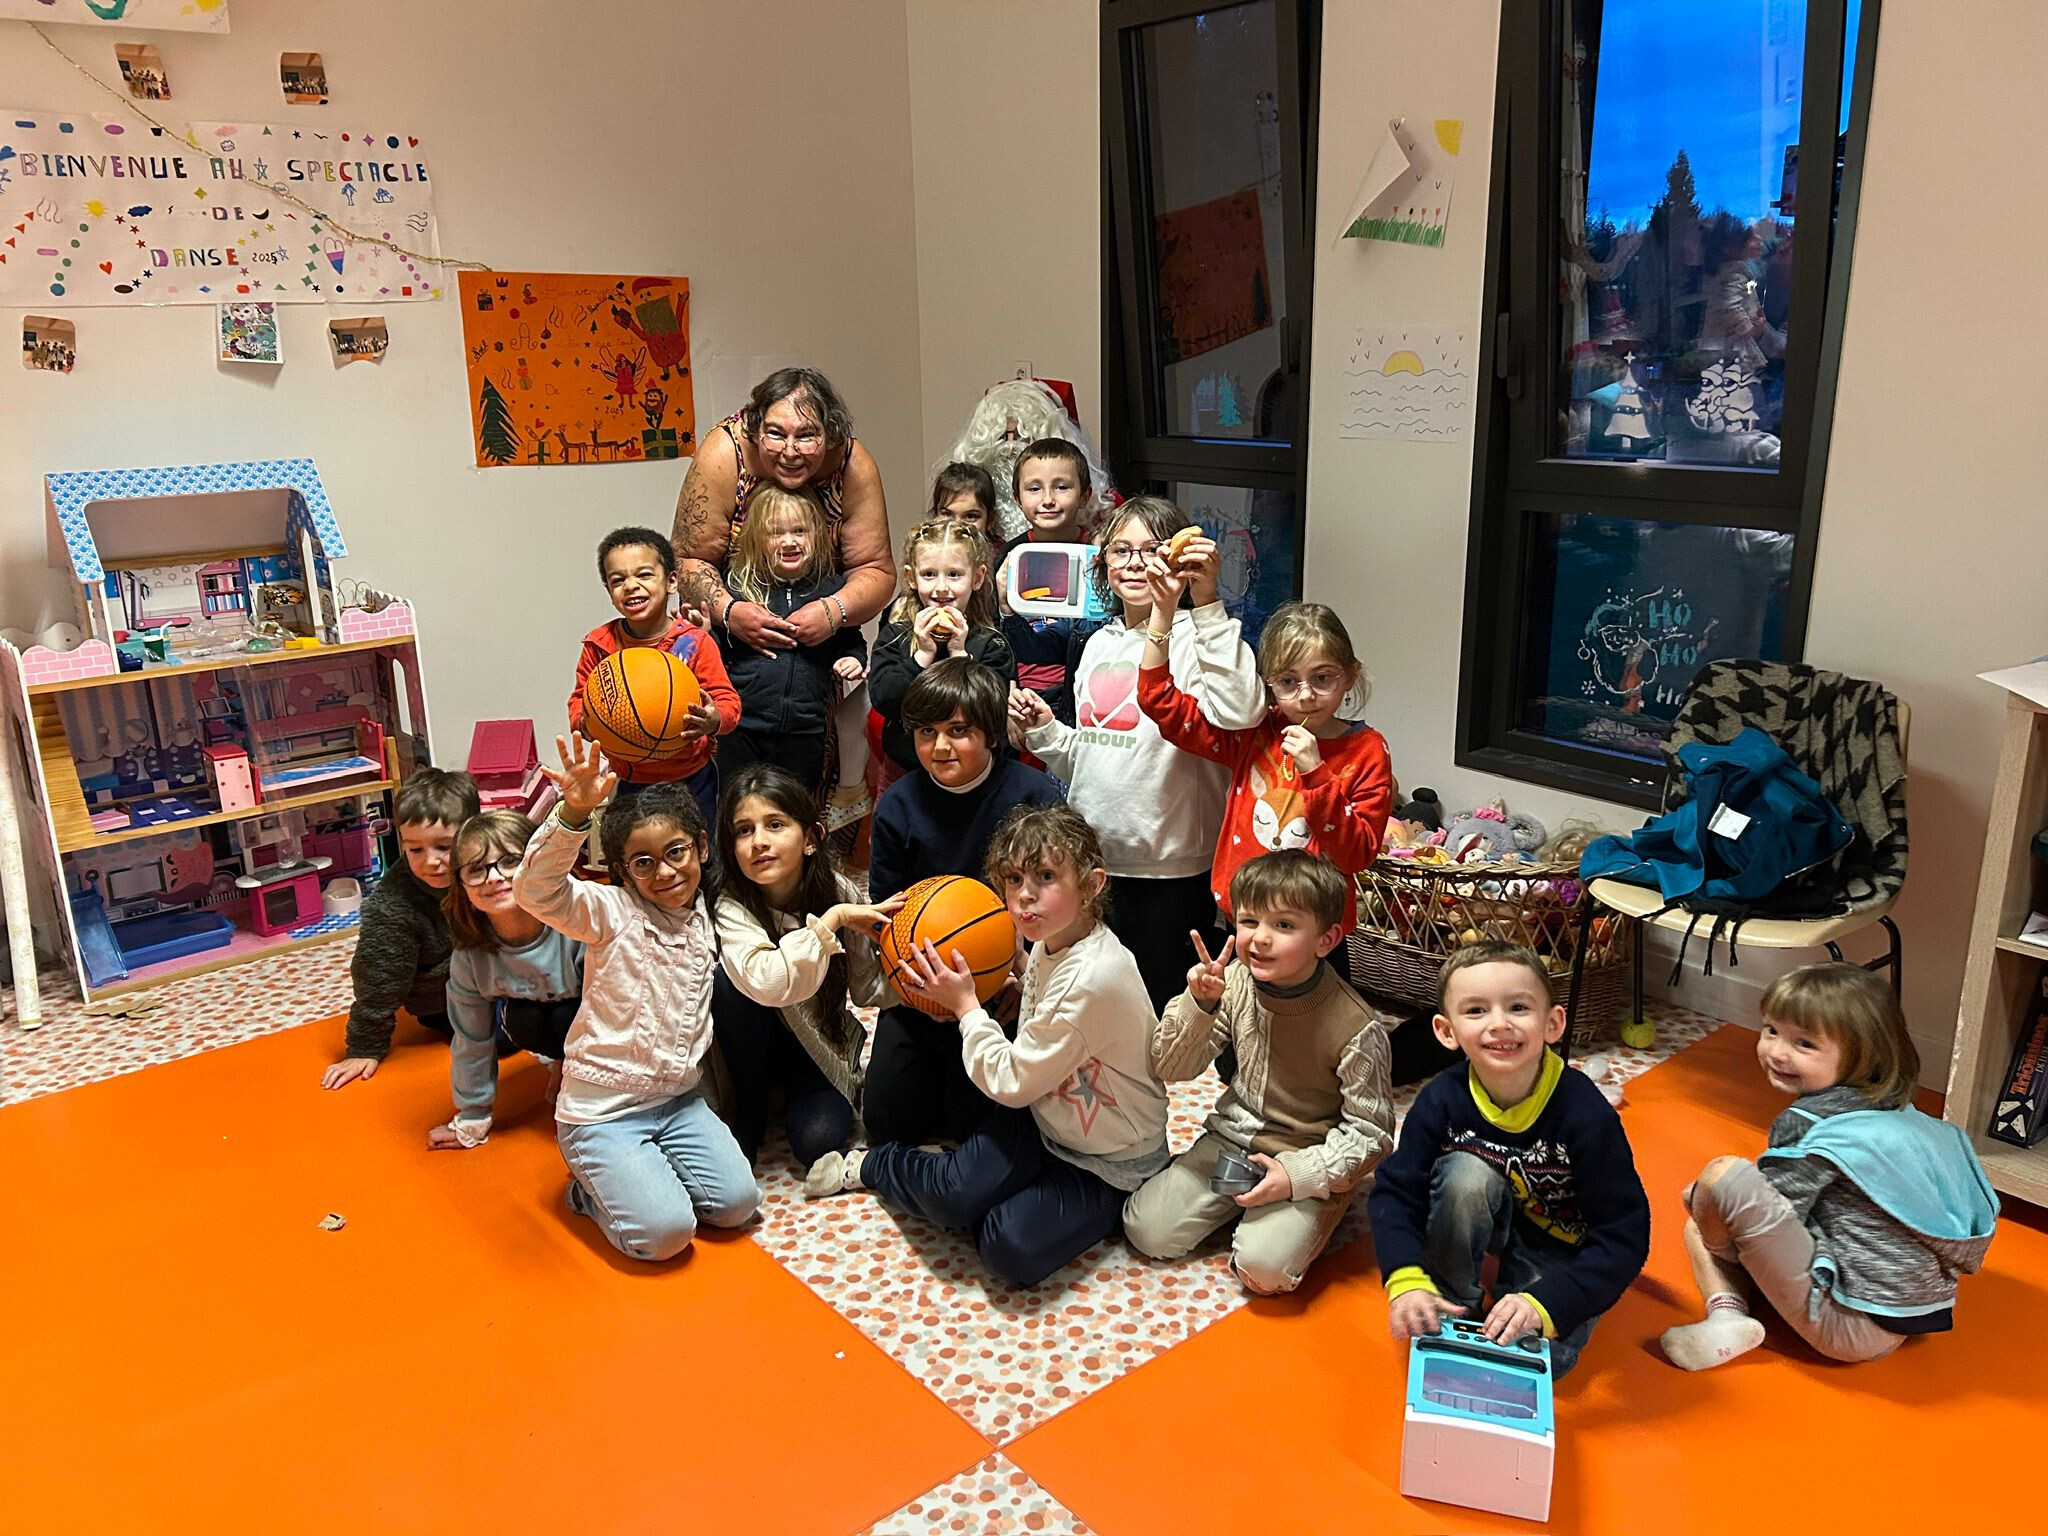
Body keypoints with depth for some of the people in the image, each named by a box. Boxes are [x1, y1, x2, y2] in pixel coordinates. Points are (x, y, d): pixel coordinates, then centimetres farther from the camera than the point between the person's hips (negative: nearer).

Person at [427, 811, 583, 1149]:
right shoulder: (469, 955, -21)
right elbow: (472, 1040, -7)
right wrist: (472, 1120, 1)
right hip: (537, 1006, 5)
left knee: (567, 1020, -29)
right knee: (520, 1021, -22)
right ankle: (562, 1063, 9)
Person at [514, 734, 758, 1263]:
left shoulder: (708, 918, 5)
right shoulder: (611, 912, -12)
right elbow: (537, 890, -33)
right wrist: (573, 813, -49)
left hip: (680, 1099, 6)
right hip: (602, 1109, -5)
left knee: (736, 1202, -7)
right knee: (663, 1231, -18)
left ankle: (638, 1175, 16)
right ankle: (593, 1185, 12)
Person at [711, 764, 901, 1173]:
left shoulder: (839, 892, -16)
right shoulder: (732, 909, -25)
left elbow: (865, 990, -7)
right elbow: (768, 984, -44)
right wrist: (832, 919, -40)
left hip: (824, 1041, 0)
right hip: (757, 1041, 0)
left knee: (818, 1139, -25)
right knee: (729, 981, -31)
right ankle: (749, 1112, -10)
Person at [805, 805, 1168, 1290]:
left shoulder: (1091, 979, -33)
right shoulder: (1049, 943, -6)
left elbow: (1012, 1082, -22)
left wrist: (966, 1006, -14)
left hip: (1108, 1162, -6)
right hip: (1044, 1115, 6)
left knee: (1011, 1251, -25)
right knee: (953, 1193, -19)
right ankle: (871, 1166, 9)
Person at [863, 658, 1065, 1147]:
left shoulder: (1035, 797, -15)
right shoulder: (897, 806, -7)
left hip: (1003, 992, -3)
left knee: (969, 1122, -2)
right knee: (887, 1120, 7)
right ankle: (943, 1065, 36)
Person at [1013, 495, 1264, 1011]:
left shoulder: (1194, 638, -10)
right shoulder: (1099, 644, 12)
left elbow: (1238, 713, -33)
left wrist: (1207, 602, -32)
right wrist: (1043, 728, 3)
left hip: (1171, 869, -6)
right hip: (1093, 861, 7)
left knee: (1164, 1009, 7)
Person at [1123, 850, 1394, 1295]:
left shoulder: (1356, 1029, -22)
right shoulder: (1235, 983, -10)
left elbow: (1371, 1132, -12)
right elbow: (1171, 1067, -4)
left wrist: (1297, 1175, -23)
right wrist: (1198, 1005, -23)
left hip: (1308, 1163, -5)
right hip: (1232, 1140, 5)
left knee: (1264, 1266, -26)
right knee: (1148, 1232, -4)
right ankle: (1238, 1205, 18)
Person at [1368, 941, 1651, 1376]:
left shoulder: (1587, 1115, -30)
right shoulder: (1442, 1100, -22)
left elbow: (1624, 1237, -27)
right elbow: (1394, 1193, -17)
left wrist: (1546, 1303, -38)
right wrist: (1406, 1280, -35)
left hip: (1558, 1242, -2)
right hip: (1480, 1225, 2)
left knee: (1543, 1356, -24)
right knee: (1467, 1172, -30)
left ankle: (1515, 1296, 9)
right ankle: (1450, 1303, -8)